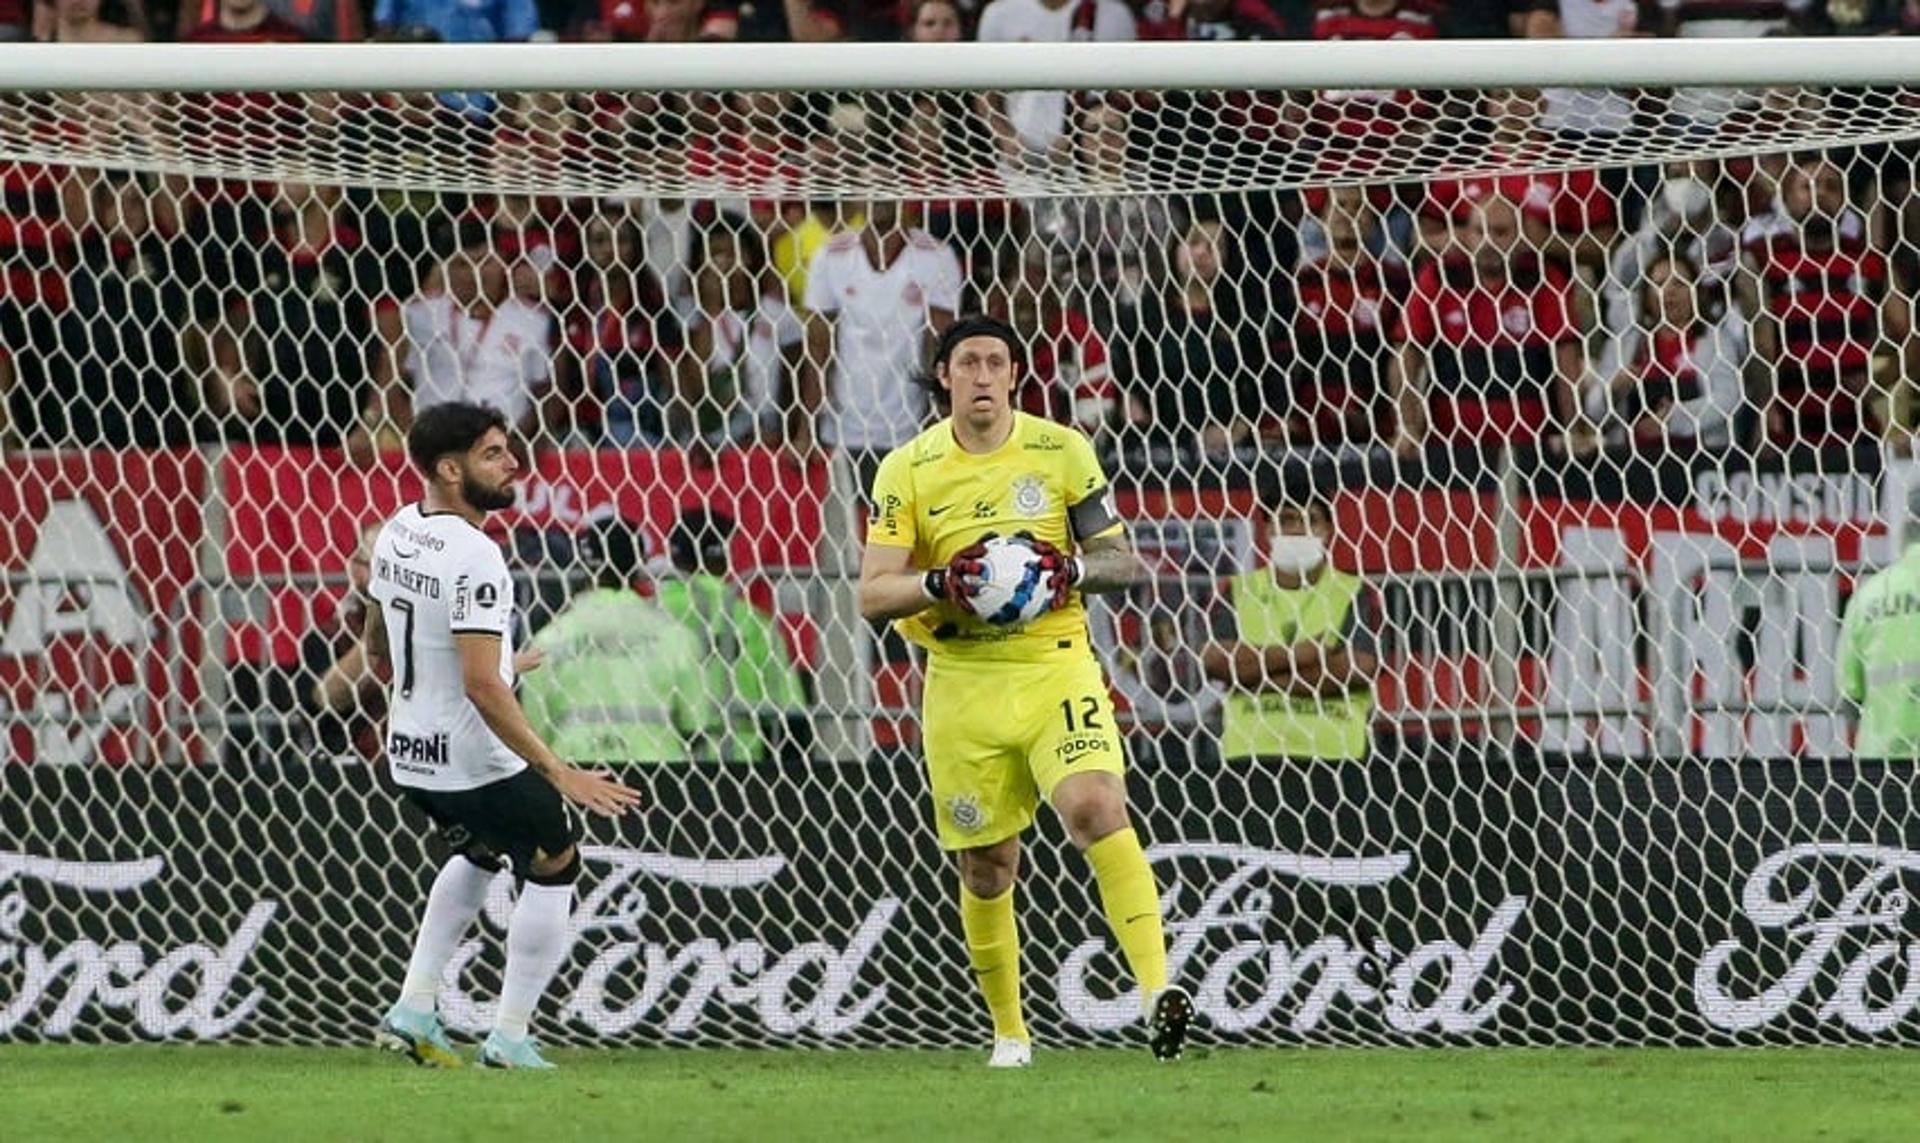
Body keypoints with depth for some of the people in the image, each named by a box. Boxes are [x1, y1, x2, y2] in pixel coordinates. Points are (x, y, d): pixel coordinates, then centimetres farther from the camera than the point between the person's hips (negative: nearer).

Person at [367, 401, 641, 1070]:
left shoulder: (397, 533, 2)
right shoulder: (473, 557, -25)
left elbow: (378, 652, 17)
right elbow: (483, 686, -31)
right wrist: (557, 773, -29)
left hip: (409, 757, 8)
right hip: (477, 761, -8)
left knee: (479, 853, 33)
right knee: (552, 871, 12)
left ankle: (413, 1010, 27)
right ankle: (509, 1039, 11)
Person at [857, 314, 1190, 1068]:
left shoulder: (1062, 452, 2)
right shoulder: (907, 471, 1)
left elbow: (1122, 561, 5)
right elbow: (873, 594, -3)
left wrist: (1073, 570, -17)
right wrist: (941, 585, -22)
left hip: (1055, 666, -1)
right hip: (962, 685, 1)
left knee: (1096, 807, -25)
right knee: (986, 867, 7)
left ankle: (1156, 989, -33)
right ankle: (1009, 1032, 25)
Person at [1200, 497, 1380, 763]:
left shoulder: (1350, 593, 7)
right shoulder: (1241, 590, 13)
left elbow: (1360, 666, -9)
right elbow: (1214, 660, -2)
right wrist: (1295, 654, -9)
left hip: (1330, 750, -2)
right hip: (1254, 752, 2)